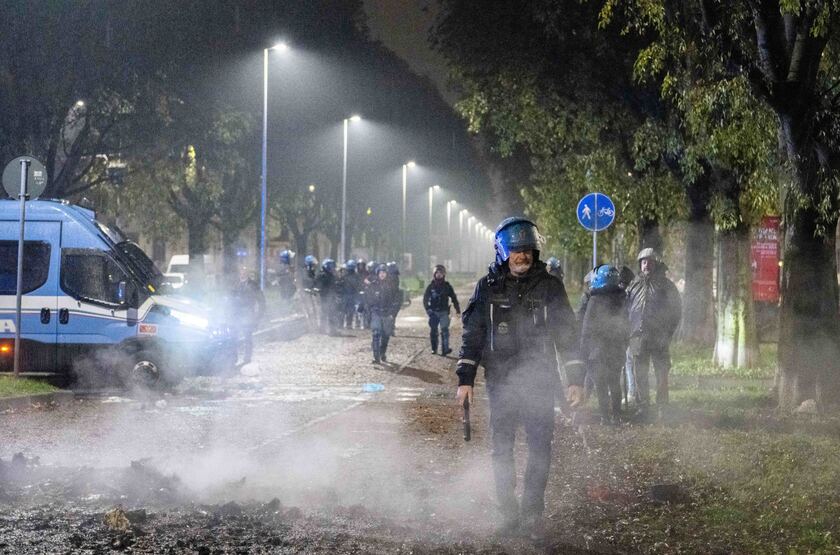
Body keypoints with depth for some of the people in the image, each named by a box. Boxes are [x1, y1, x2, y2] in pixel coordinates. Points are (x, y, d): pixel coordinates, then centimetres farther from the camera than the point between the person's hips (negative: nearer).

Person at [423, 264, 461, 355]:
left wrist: (457, 309, 5)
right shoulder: (431, 286, 4)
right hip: (433, 312, 2)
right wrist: (427, 309, -4)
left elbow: (454, 298, 8)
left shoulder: (447, 286, 3)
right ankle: (434, 348, 20)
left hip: (443, 312, -2)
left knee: (444, 330, -12)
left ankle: (445, 349, -16)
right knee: (433, 331, 7)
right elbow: (425, 298, 8)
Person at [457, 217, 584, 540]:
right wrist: (465, 380, -2)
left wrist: (575, 380, 0)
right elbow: (473, 334, 4)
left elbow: (567, 334, 4)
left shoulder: (549, 286, 2)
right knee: (502, 449, 5)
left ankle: (533, 513, 9)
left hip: (539, 382, 0)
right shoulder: (488, 288, 2)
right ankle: (508, 512, 15)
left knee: (540, 448, -2)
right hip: (501, 383, 1)